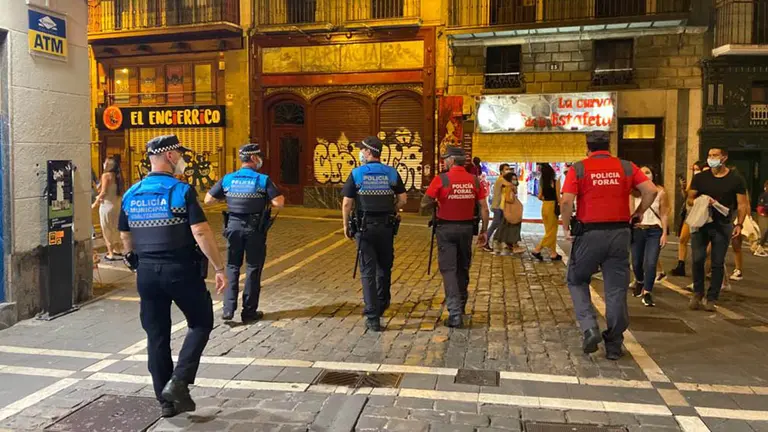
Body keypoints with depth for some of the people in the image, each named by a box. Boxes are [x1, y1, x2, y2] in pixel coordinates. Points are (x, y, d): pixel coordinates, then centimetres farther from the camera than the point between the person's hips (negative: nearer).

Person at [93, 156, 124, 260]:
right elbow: (121, 192, 7)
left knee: (107, 229, 2)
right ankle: (116, 249, 28)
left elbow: (103, 192, -17)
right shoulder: (118, 176, 7)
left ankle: (110, 254, 4)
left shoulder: (106, 175, -12)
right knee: (115, 228, 19)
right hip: (117, 204, 7)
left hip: (107, 205, -7)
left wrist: (95, 203, -7)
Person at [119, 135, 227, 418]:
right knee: (201, 323, 13)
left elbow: (125, 237, 14)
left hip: (147, 272, 6)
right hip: (181, 270, -5)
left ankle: (167, 400, 19)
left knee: (157, 336, 12)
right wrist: (220, 268, -14)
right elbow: (201, 233, -19)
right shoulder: (182, 191, -12)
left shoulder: (131, 195, 7)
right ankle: (178, 381, -2)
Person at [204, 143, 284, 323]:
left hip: (233, 226, 3)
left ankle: (228, 309, 9)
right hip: (255, 229, -3)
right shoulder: (263, 180, -9)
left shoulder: (227, 179, 0)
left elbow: (208, 200, 4)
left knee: (232, 267, 15)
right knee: (253, 268, 8)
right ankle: (249, 312, 13)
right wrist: (267, 200, 5)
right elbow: (279, 204, -16)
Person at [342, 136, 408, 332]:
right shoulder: (392, 173, 1)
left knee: (368, 272, 2)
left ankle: (373, 318, 1)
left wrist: (346, 225, 4)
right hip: (386, 227, 3)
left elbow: (347, 203, -7)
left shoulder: (356, 174, -6)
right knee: (384, 268, 20)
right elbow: (403, 199, 0)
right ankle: (381, 306, 37)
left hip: (365, 227, -2)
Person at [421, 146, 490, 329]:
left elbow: (424, 204, -11)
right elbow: (484, 208, 0)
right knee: (463, 268, 19)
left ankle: (455, 313, -8)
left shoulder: (441, 179, -12)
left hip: (446, 228, -4)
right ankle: (460, 305, 35)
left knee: (448, 269, 0)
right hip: (467, 227, 4)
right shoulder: (474, 180, -1)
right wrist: (484, 230, 8)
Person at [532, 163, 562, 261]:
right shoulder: (555, 182, -11)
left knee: (550, 231, 13)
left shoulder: (542, 183, 4)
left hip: (544, 206, 6)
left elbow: (540, 197, 6)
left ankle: (553, 253, 16)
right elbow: (558, 197, -11)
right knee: (551, 232, 2)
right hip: (552, 206, -6)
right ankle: (537, 250, -5)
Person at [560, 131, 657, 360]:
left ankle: (589, 327, -1)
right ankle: (614, 345, 17)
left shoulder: (579, 168, -1)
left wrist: (566, 227, -1)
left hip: (589, 233, -2)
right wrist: (639, 212, 11)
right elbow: (651, 190, -4)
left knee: (576, 281, 17)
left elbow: (567, 200, -13)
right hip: (619, 232, 2)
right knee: (616, 289, 10)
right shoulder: (626, 167, 6)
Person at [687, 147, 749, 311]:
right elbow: (690, 199, 6)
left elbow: (742, 204, 0)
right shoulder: (700, 178, 4)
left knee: (718, 263, 2)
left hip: (723, 226, -1)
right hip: (700, 223, 1)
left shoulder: (736, 179, 0)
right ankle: (698, 293, 14)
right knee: (698, 259, -4)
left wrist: (739, 224, -12)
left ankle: (712, 298, 10)